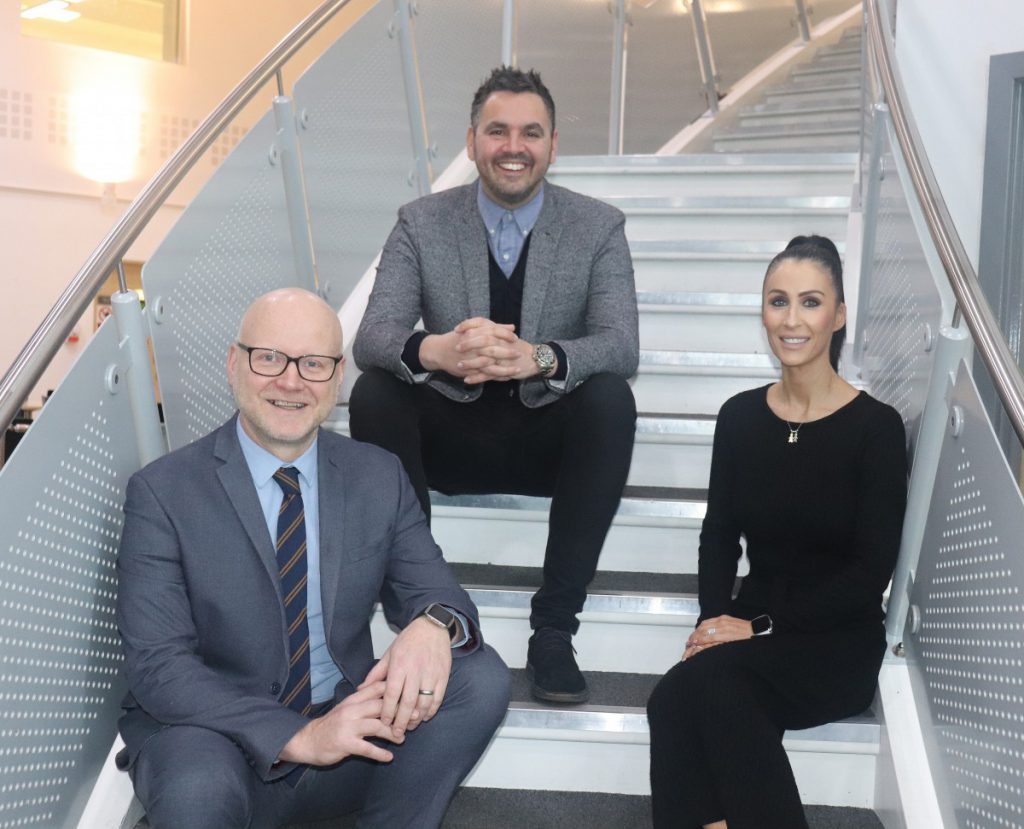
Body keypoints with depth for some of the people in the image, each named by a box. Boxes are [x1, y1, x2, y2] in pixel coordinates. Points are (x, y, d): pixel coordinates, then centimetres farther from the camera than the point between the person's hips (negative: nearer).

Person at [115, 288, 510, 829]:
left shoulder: (380, 477, 2)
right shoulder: (162, 492, -9)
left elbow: (434, 592, 2)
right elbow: (157, 664, -15)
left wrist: (434, 625, -25)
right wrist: (297, 737, -27)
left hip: (348, 727, 4)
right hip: (217, 739, -3)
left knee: (481, 679, -19)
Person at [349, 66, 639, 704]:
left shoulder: (599, 228, -2)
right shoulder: (422, 225, -1)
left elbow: (621, 344, -16)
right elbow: (371, 338, -13)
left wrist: (540, 358, -39)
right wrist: (435, 351, -38)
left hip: (550, 437, 0)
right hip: (453, 435, 1)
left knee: (612, 399, -31)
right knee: (373, 394, -26)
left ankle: (554, 625, -24)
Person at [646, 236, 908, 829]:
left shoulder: (876, 427, -7)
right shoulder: (740, 416, 5)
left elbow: (871, 571, -10)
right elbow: (720, 535, 8)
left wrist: (762, 626, -16)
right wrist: (715, 619, -10)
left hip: (837, 644, -3)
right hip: (751, 631, 3)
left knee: (705, 683, -31)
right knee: (675, 705, -28)